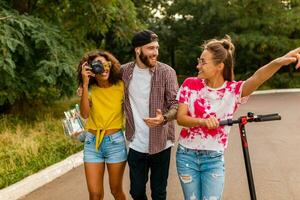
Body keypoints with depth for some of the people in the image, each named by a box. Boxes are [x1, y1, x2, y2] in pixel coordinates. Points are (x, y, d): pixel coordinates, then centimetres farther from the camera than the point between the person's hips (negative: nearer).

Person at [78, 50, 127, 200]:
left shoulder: (120, 86, -5)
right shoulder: (89, 89, -1)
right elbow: (85, 114, -16)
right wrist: (85, 84, -20)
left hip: (116, 142, -1)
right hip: (92, 142, 1)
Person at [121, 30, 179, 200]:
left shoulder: (166, 72, -9)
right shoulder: (124, 71, 0)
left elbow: (176, 104, -13)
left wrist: (164, 118, -34)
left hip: (160, 144, -2)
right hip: (136, 144, 2)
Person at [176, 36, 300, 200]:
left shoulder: (233, 90, -11)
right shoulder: (190, 85, -6)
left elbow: (257, 78, -31)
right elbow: (180, 118, -9)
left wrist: (279, 62, -52)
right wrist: (203, 121, -30)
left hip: (214, 158, -1)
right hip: (187, 155, 1)